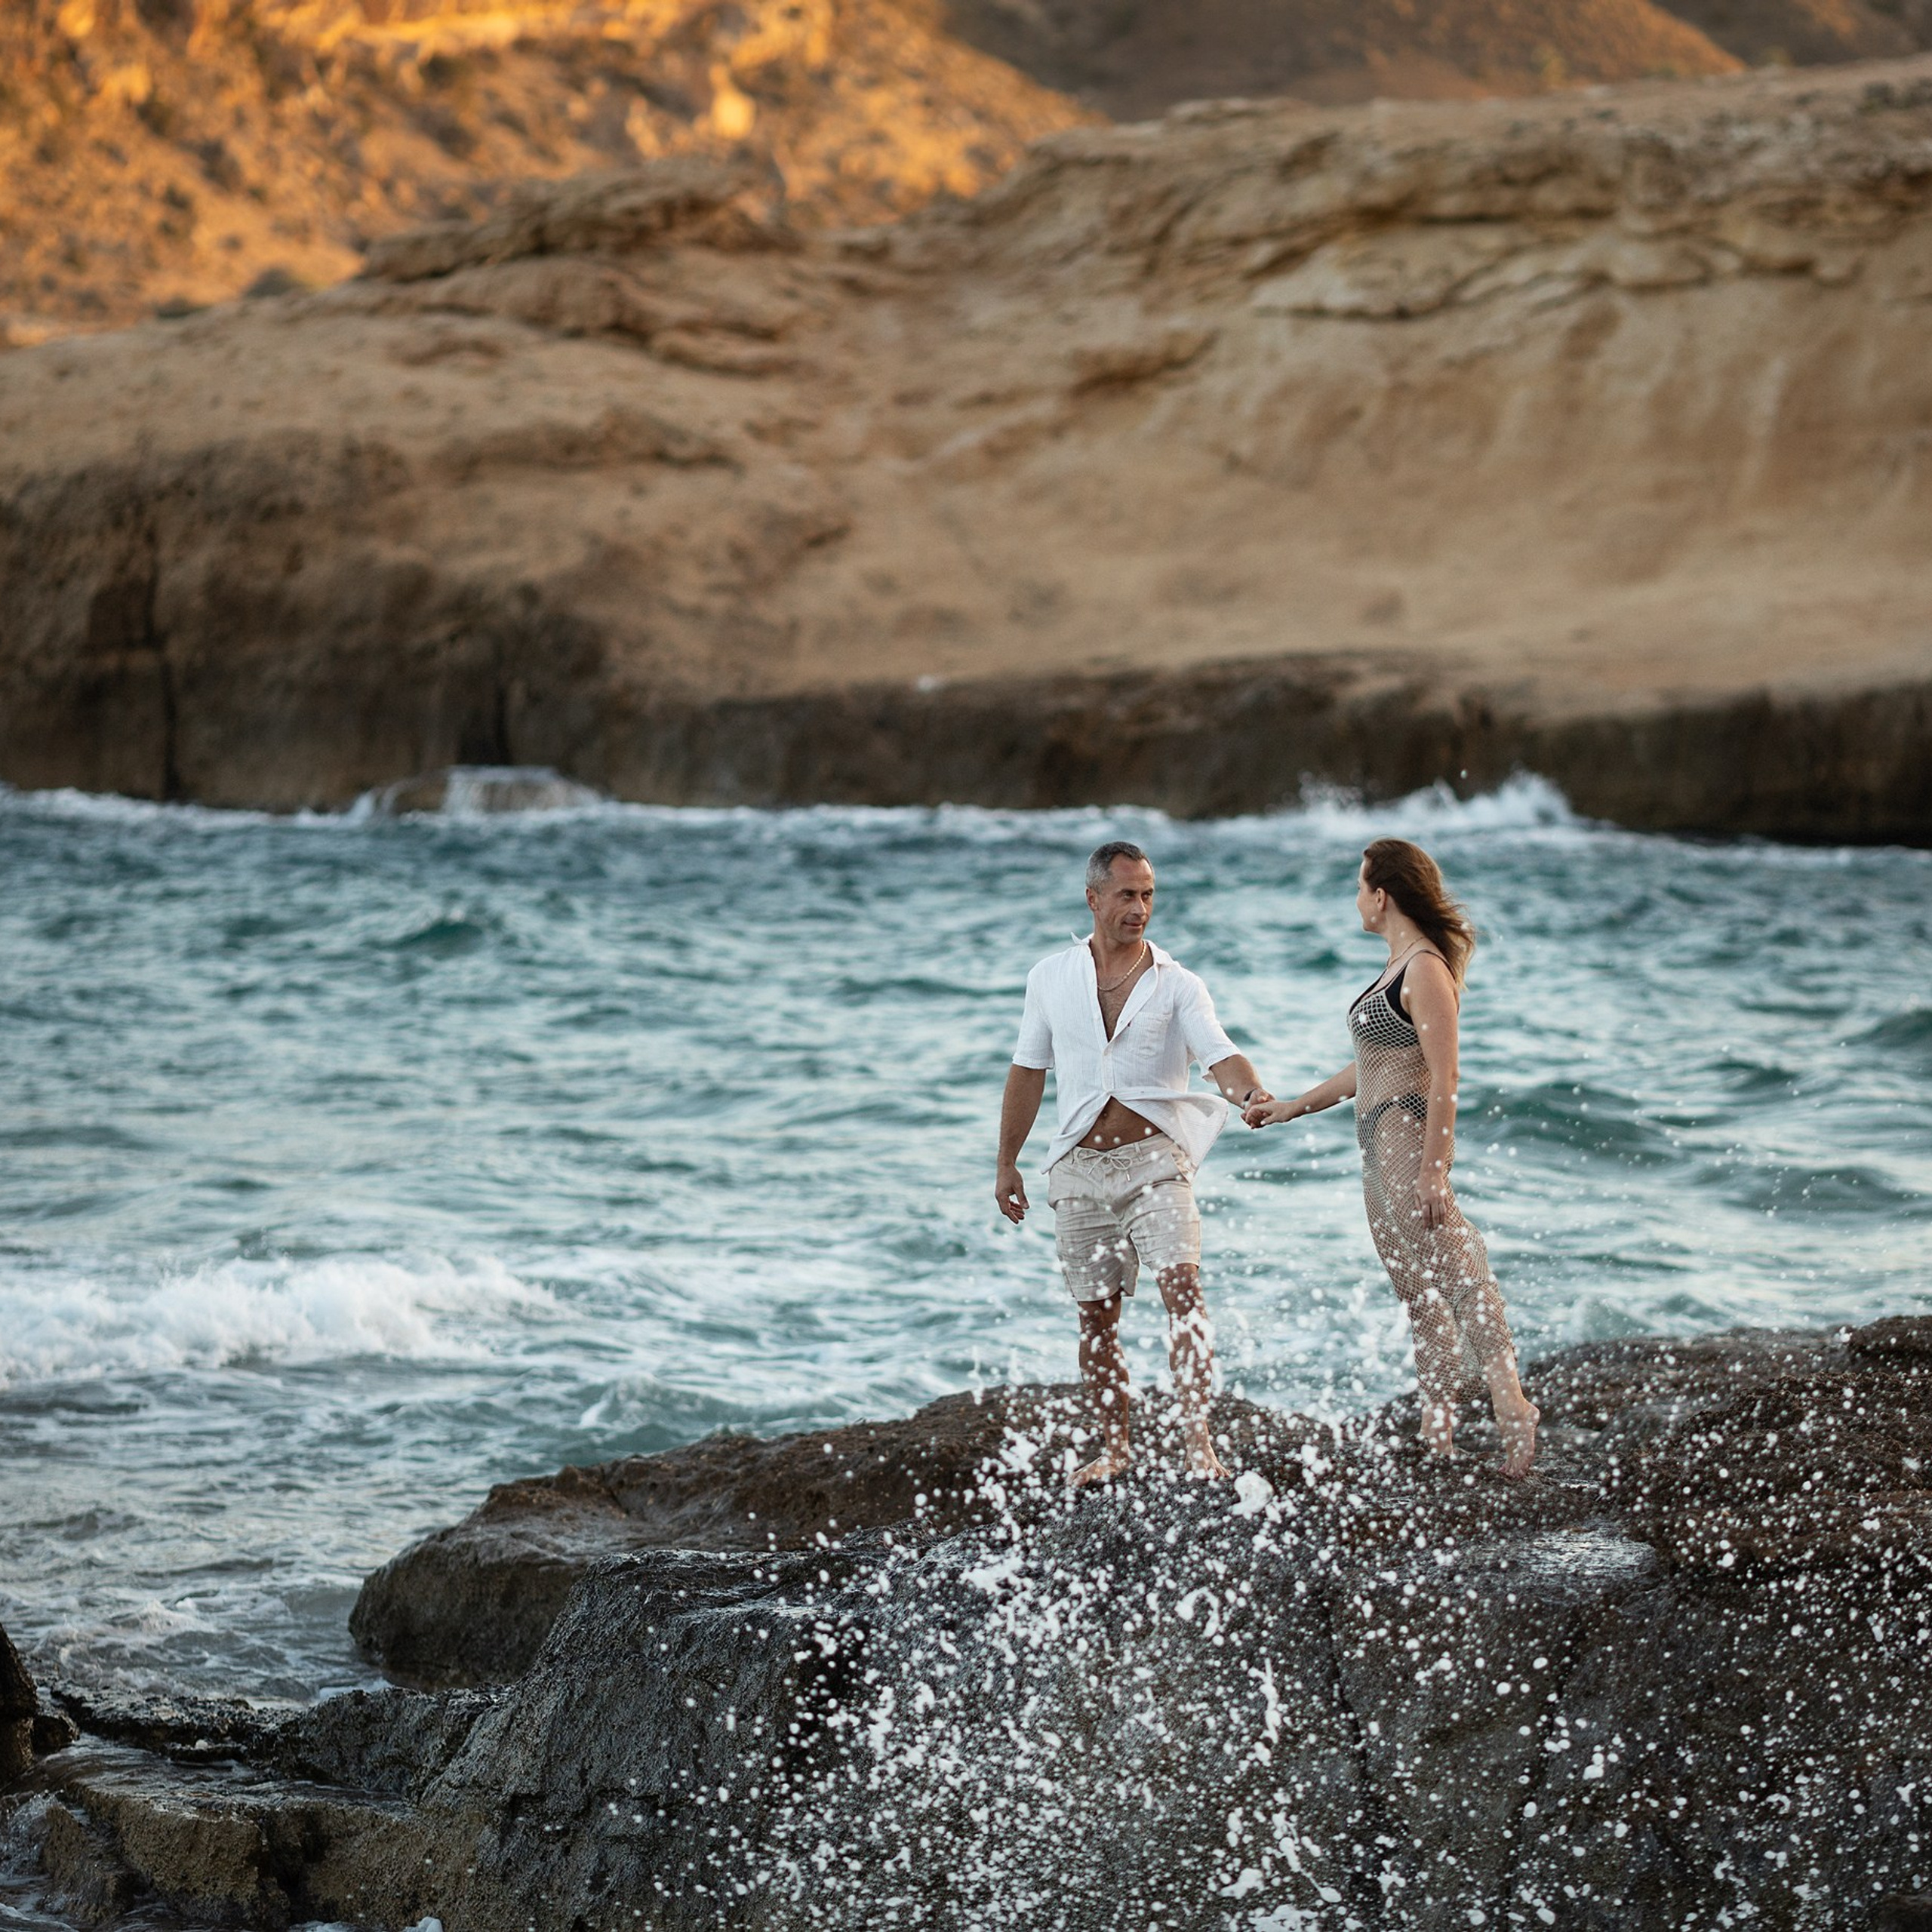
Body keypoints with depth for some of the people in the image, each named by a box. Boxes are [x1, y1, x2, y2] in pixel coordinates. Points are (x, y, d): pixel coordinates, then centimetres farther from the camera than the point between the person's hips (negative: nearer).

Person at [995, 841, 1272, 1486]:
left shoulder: (1177, 985, 0)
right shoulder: (1051, 978, 8)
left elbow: (1220, 1055, -13)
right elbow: (1028, 1072, 15)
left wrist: (1252, 1091, -36)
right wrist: (1007, 1163, 16)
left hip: (1154, 1160, -3)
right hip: (1081, 1167, 3)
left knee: (1182, 1286, -19)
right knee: (1096, 1313, 7)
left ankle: (1197, 1439, -20)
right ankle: (1115, 1448, 21)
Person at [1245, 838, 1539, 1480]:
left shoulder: (1426, 971, -13)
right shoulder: (1398, 967, 17)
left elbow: (1443, 1079, -18)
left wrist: (1433, 1169, -23)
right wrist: (1293, 1107, 30)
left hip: (1409, 1137, -10)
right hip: (1382, 1145, 10)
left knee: (1451, 1282, -16)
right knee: (1419, 1296, 9)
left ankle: (1513, 1412, -21)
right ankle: (1438, 1437, 11)